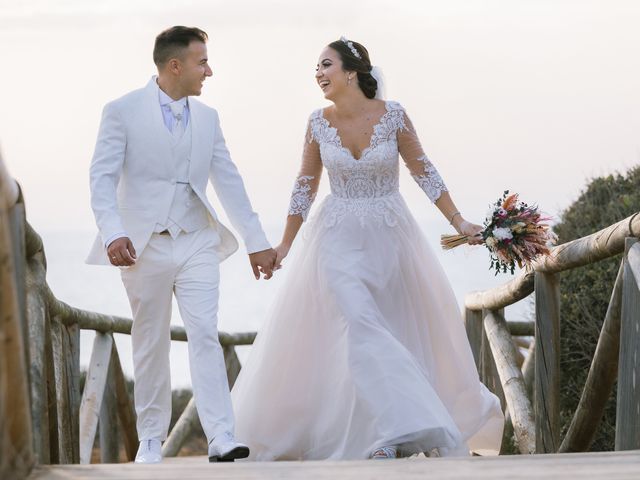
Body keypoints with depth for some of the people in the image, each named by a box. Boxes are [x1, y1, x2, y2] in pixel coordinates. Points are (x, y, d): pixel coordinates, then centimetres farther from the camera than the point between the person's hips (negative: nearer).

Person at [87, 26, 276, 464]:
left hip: (197, 244, 3)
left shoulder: (207, 117, 9)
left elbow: (228, 181, 12)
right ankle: (151, 439, 17)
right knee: (151, 345, 6)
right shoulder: (123, 111, -4)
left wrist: (257, 241, 10)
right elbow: (103, 178, -10)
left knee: (205, 335, -10)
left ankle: (221, 438, -16)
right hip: (145, 245, -3)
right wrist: (113, 233, -25)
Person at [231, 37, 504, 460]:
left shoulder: (392, 115, -9)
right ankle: (399, 430, -19)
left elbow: (424, 173, -2)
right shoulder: (319, 123, -4)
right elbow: (305, 187, 6)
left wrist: (459, 223, -6)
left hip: (389, 236, 0)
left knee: (403, 331, 7)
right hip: (340, 239, 0)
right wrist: (285, 245, 9)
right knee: (362, 325, -18)